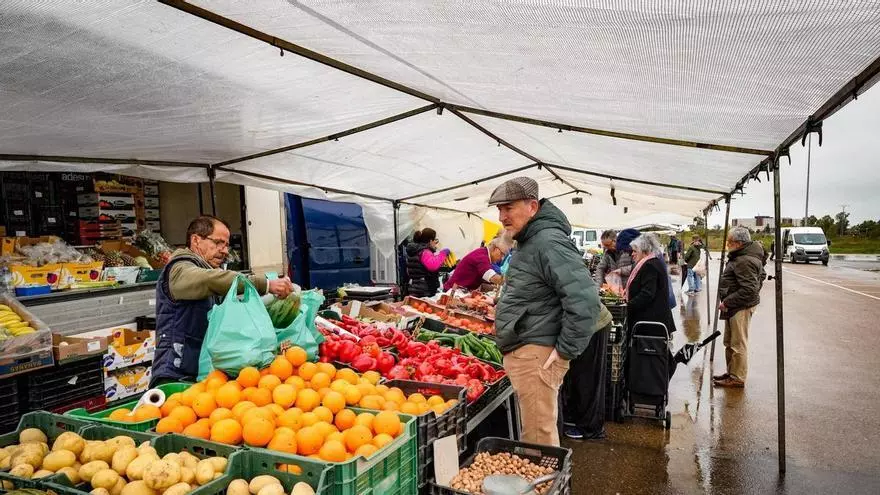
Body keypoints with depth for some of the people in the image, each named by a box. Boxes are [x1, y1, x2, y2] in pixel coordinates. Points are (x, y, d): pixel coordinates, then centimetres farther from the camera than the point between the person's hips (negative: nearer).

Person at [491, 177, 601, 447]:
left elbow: (585, 300, -26)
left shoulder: (549, 243, -18)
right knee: (532, 432, 20)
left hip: (536, 354, -10)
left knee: (539, 436, -1)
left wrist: (565, 350, -20)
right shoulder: (528, 243, 15)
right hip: (519, 352, 10)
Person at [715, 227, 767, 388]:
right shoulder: (740, 257, 11)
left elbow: (748, 289, -27)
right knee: (729, 343, 19)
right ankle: (731, 373, 31)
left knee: (738, 344, -2)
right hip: (735, 307, 11)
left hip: (742, 307, -11)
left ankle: (738, 378, 8)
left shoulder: (745, 261, -22)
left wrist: (727, 302, -19)